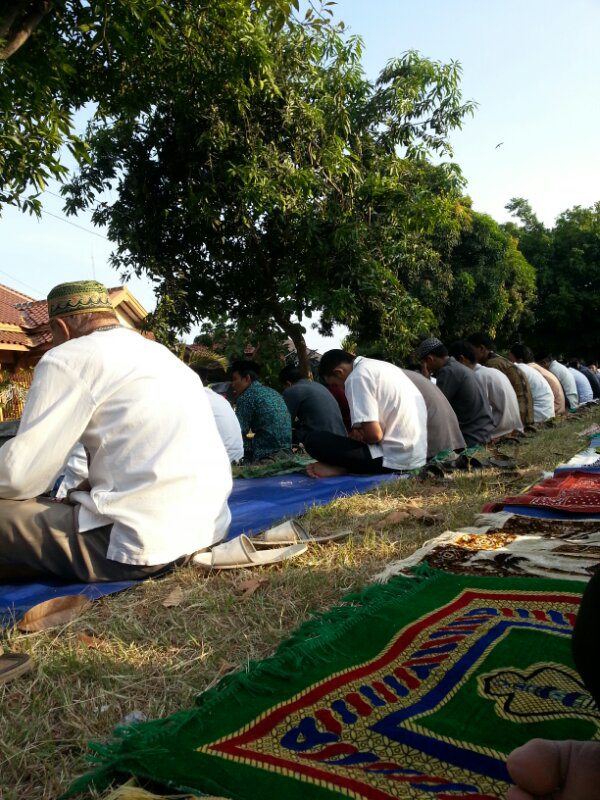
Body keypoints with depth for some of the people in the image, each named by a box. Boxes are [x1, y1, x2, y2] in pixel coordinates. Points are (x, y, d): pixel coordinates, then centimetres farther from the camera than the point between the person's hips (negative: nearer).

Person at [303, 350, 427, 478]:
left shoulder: (356, 378, -12)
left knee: (314, 440, -8)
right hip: (417, 455, 9)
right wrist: (360, 431, 7)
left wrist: (356, 434, 4)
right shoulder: (380, 367, 17)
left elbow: (374, 434, -17)